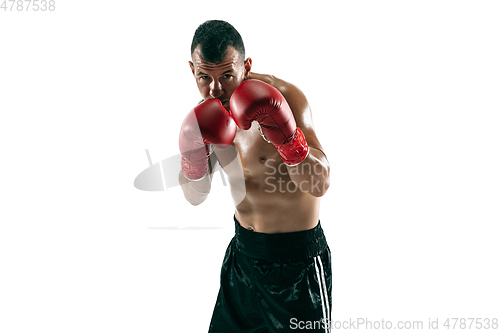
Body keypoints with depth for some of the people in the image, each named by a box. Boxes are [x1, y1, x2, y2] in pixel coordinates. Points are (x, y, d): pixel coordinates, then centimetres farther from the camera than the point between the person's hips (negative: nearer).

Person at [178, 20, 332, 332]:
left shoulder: (285, 97, -20)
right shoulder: (208, 112, -2)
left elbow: (320, 184, -23)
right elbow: (195, 197, 2)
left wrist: (286, 137, -38)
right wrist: (194, 160, -19)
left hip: (297, 259, -6)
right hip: (243, 250, 6)